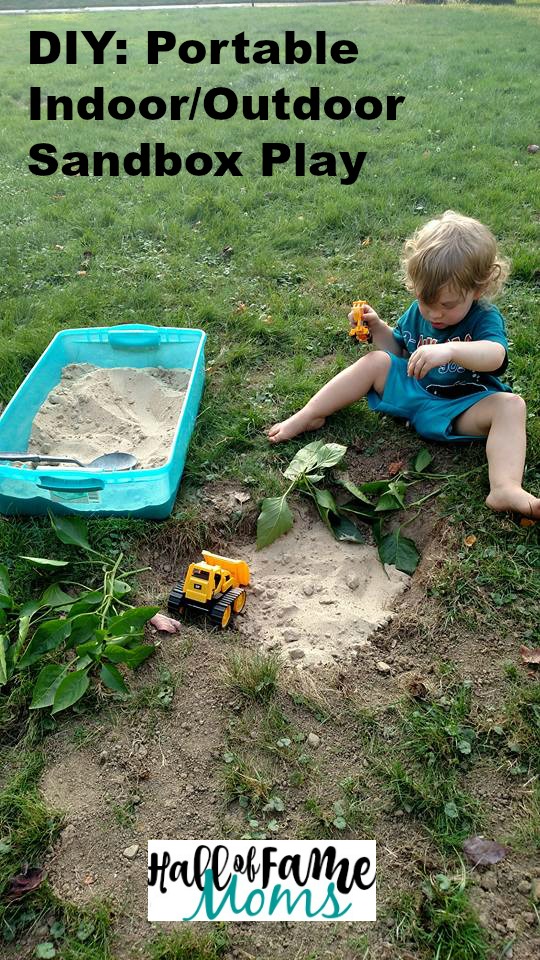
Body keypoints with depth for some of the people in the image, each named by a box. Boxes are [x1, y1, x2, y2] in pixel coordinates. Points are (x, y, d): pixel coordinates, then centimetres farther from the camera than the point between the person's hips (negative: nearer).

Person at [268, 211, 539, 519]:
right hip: (411, 390, 4)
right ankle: (308, 416, -9)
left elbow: (495, 356, -37)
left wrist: (450, 349, -54)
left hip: (462, 406, -4)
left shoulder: (485, 319, -14)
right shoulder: (417, 312, 2)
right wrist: (378, 329, -3)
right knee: (375, 361, -13)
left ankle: (506, 488, -50)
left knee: (510, 404, -30)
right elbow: (397, 351, 17)